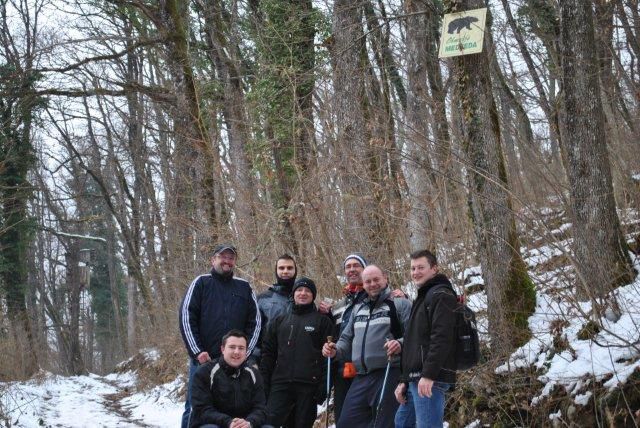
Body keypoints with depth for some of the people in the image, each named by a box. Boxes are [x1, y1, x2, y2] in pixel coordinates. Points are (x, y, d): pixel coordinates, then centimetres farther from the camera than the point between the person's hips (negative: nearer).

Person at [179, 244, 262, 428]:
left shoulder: (244, 287, 13)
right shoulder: (201, 283, 5)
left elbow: (255, 321, 12)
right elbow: (186, 317, -2)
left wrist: (245, 352, 0)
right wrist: (197, 352, -10)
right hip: (203, 359, -2)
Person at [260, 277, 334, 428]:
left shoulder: (323, 321, 7)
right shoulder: (280, 320, 17)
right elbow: (268, 352, 15)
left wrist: (324, 385, -9)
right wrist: (264, 381, 6)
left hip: (309, 386, -2)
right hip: (281, 384, 2)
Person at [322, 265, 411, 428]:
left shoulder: (400, 304, 2)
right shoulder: (358, 309, 24)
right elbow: (347, 339, 29)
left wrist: (401, 344, -28)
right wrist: (335, 350, 8)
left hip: (389, 375, -6)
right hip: (361, 378, 6)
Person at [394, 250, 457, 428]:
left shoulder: (441, 295, -7)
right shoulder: (422, 297, 24)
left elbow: (441, 338, -20)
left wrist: (429, 375, -26)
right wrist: (405, 380, 21)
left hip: (430, 379, -10)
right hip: (416, 379, 10)